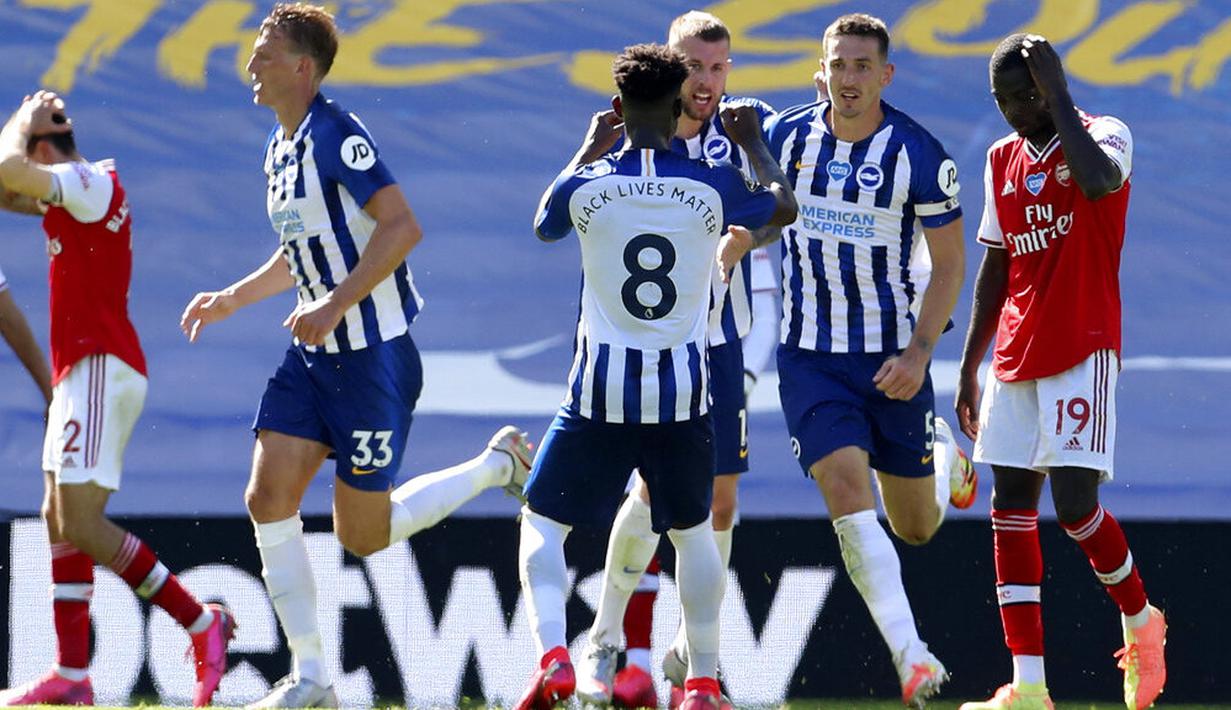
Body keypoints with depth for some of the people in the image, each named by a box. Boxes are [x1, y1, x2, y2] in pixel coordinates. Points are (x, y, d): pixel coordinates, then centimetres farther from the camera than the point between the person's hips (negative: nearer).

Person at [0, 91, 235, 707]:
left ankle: (201, 623, -12)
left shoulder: (91, 182, -10)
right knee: (59, 520, 7)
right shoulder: (79, 190, 19)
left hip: (99, 368, -11)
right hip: (82, 372, 11)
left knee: (81, 524, -16)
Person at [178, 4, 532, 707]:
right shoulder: (281, 149, 13)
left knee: (363, 533, -1)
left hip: (373, 354, -9)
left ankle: (498, 464, 19)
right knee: (269, 498, -4)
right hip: (315, 357, 9)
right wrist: (234, 298, 18)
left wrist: (334, 306, -25)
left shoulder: (334, 134, -17)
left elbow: (402, 226, -24)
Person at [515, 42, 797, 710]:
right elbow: (783, 207, 16)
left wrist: (589, 147, 27)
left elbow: (544, 225, 18)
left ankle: (552, 656, -10)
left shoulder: (586, 186, -7)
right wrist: (752, 141, 32)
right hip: (683, 392, 1)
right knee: (692, 532, 20)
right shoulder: (712, 186, -6)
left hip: (601, 392, -1)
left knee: (542, 523, 11)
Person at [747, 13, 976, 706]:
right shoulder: (784, 137, -3)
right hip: (810, 357, 1)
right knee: (849, 499, -20)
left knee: (916, 525, 10)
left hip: (893, 357, -1)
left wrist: (919, 352, -14)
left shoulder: (921, 154, -11)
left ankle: (944, 461, 48)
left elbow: (950, 264, -4)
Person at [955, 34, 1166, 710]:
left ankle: (1140, 618, 13)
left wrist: (1057, 95, -20)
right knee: (1010, 506, -1)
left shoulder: (1104, 136, -4)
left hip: (1083, 350, -6)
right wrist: (969, 367, 17)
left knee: (1075, 501, -15)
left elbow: (1098, 180, -30)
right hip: (1015, 354, 6)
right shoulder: (1003, 159, 14)